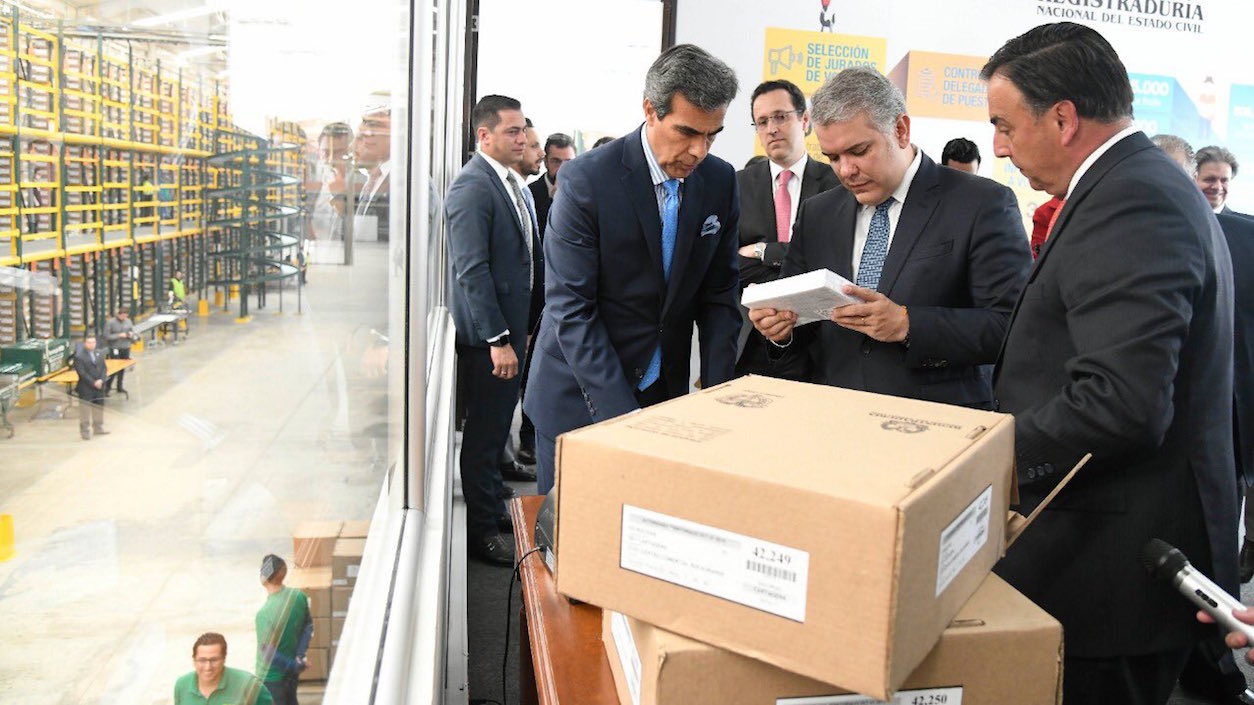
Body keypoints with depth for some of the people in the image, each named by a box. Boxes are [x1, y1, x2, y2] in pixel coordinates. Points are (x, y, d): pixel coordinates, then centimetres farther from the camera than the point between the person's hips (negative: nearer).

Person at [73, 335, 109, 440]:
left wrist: (101, 380, -10)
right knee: (85, 410, 0)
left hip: (99, 388, 6)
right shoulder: (79, 356, -11)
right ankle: (85, 431, 8)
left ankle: (98, 428, 29)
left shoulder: (99, 354, 10)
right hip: (85, 389, -6)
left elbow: (104, 368, 7)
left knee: (99, 408, 16)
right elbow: (82, 373, -15)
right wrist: (93, 383, -18)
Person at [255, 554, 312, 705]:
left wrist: (295, 665, -13)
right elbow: (308, 625, -1)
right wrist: (299, 656, -4)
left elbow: (268, 653, -26)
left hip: (272, 676, -6)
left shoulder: (265, 613, -32)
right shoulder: (298, 596, -13)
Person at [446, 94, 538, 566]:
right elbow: (471, 270, -22)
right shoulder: (472, 187, -17)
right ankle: (480, 531, 15)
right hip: (486, 332, -9)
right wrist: (497, 339, -23)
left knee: (499, 423, 20)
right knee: (485, 431, 2)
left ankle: (492, 507, 36)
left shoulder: (511, 182, 13)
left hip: (511, 323, 9)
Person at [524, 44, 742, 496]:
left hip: (665, 396, 4)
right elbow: (571, 310, -19)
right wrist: (623, 417, -24)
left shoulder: (720, 182, -2)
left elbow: (719, 296, 3)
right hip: (582, 399, -3)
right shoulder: (586, 180, -17)